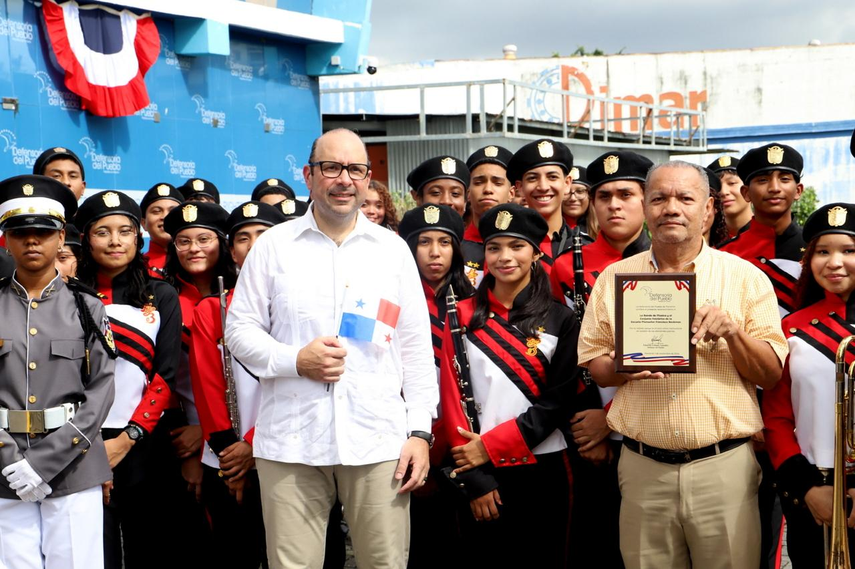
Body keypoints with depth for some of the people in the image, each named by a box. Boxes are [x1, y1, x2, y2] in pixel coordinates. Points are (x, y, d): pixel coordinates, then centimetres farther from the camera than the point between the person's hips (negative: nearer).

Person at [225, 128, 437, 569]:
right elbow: (239, 328, 8)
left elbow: (416, 347, 10)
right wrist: (295, 360, -10)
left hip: (377, 441, 1)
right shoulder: (274, 245, 8)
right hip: (290, 441, -1)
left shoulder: (393, 249, 11)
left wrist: (420, 431, 3)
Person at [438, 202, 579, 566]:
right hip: (479, 474, 0)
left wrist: (490, 445, -11)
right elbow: (452, 398, -1)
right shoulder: (463, 316, 3)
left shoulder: (560, 319, 2)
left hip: (542, 472, 0)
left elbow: (559, 401, -4)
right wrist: (473, 477, -8)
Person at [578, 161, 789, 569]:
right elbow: (594, 368, 7)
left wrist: (734, 334, -16)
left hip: (724, 466, -1)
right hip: (643, 468, 1)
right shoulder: (614, 278, 7)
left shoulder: (745, 277, 3)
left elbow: (773, 376, 1)